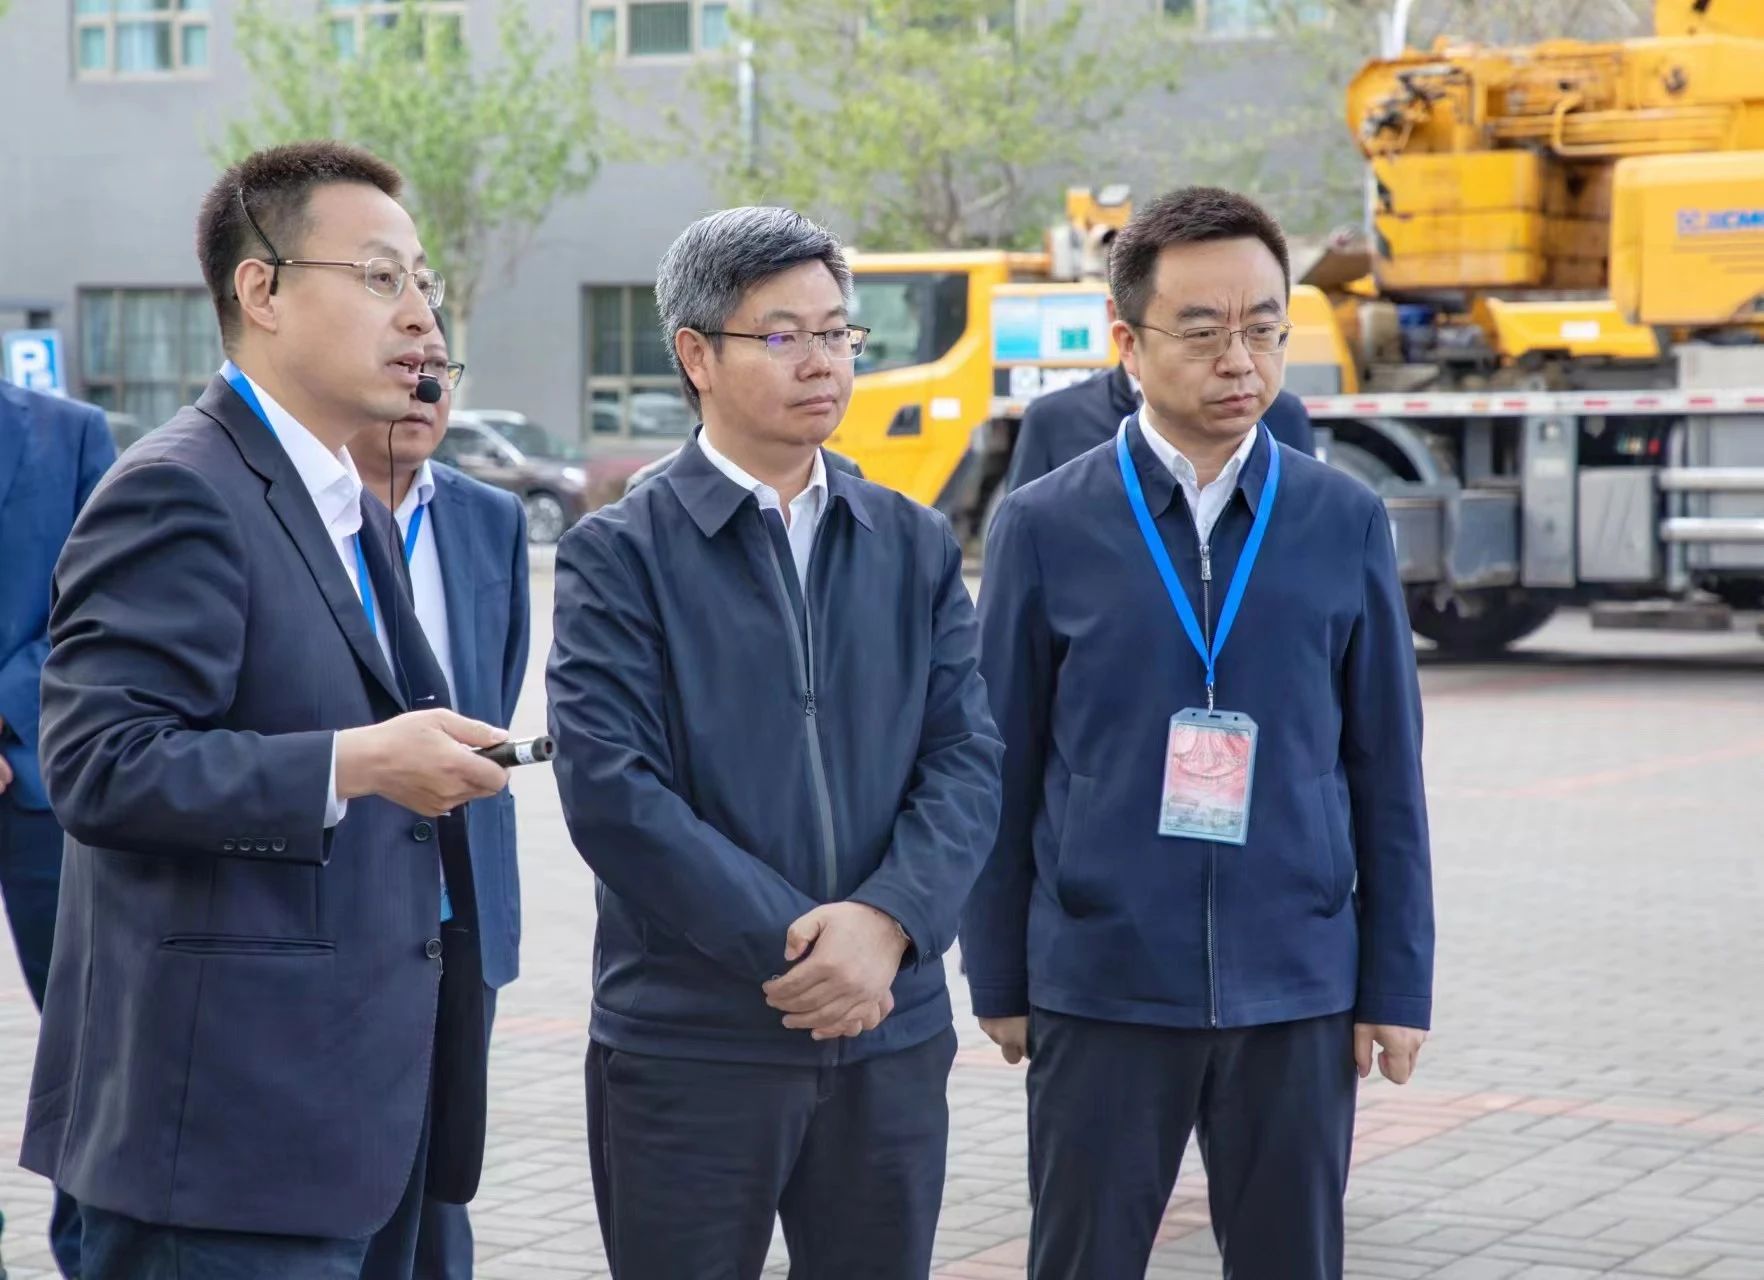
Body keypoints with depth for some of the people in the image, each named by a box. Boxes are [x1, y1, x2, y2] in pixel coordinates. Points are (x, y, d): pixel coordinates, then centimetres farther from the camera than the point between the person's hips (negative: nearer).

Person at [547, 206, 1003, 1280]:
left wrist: (886, 923, -15)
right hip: (689, 1041, -3)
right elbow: (613, 791, -12)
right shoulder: (620, 555, -3)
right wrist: (790, 947, -15)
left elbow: (968, 760, 2)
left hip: (893, 1040, 4)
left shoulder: (917, 546, 10)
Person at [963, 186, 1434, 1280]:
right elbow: (1001, 771, 3)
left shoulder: (1346, 525, 2)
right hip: (1102, 987, -1)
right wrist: (1000, 981, 3)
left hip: (1299, 990, 1)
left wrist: (1399, 984, 3)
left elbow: (1388, 771, 5)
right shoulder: (1046, 527, -2)